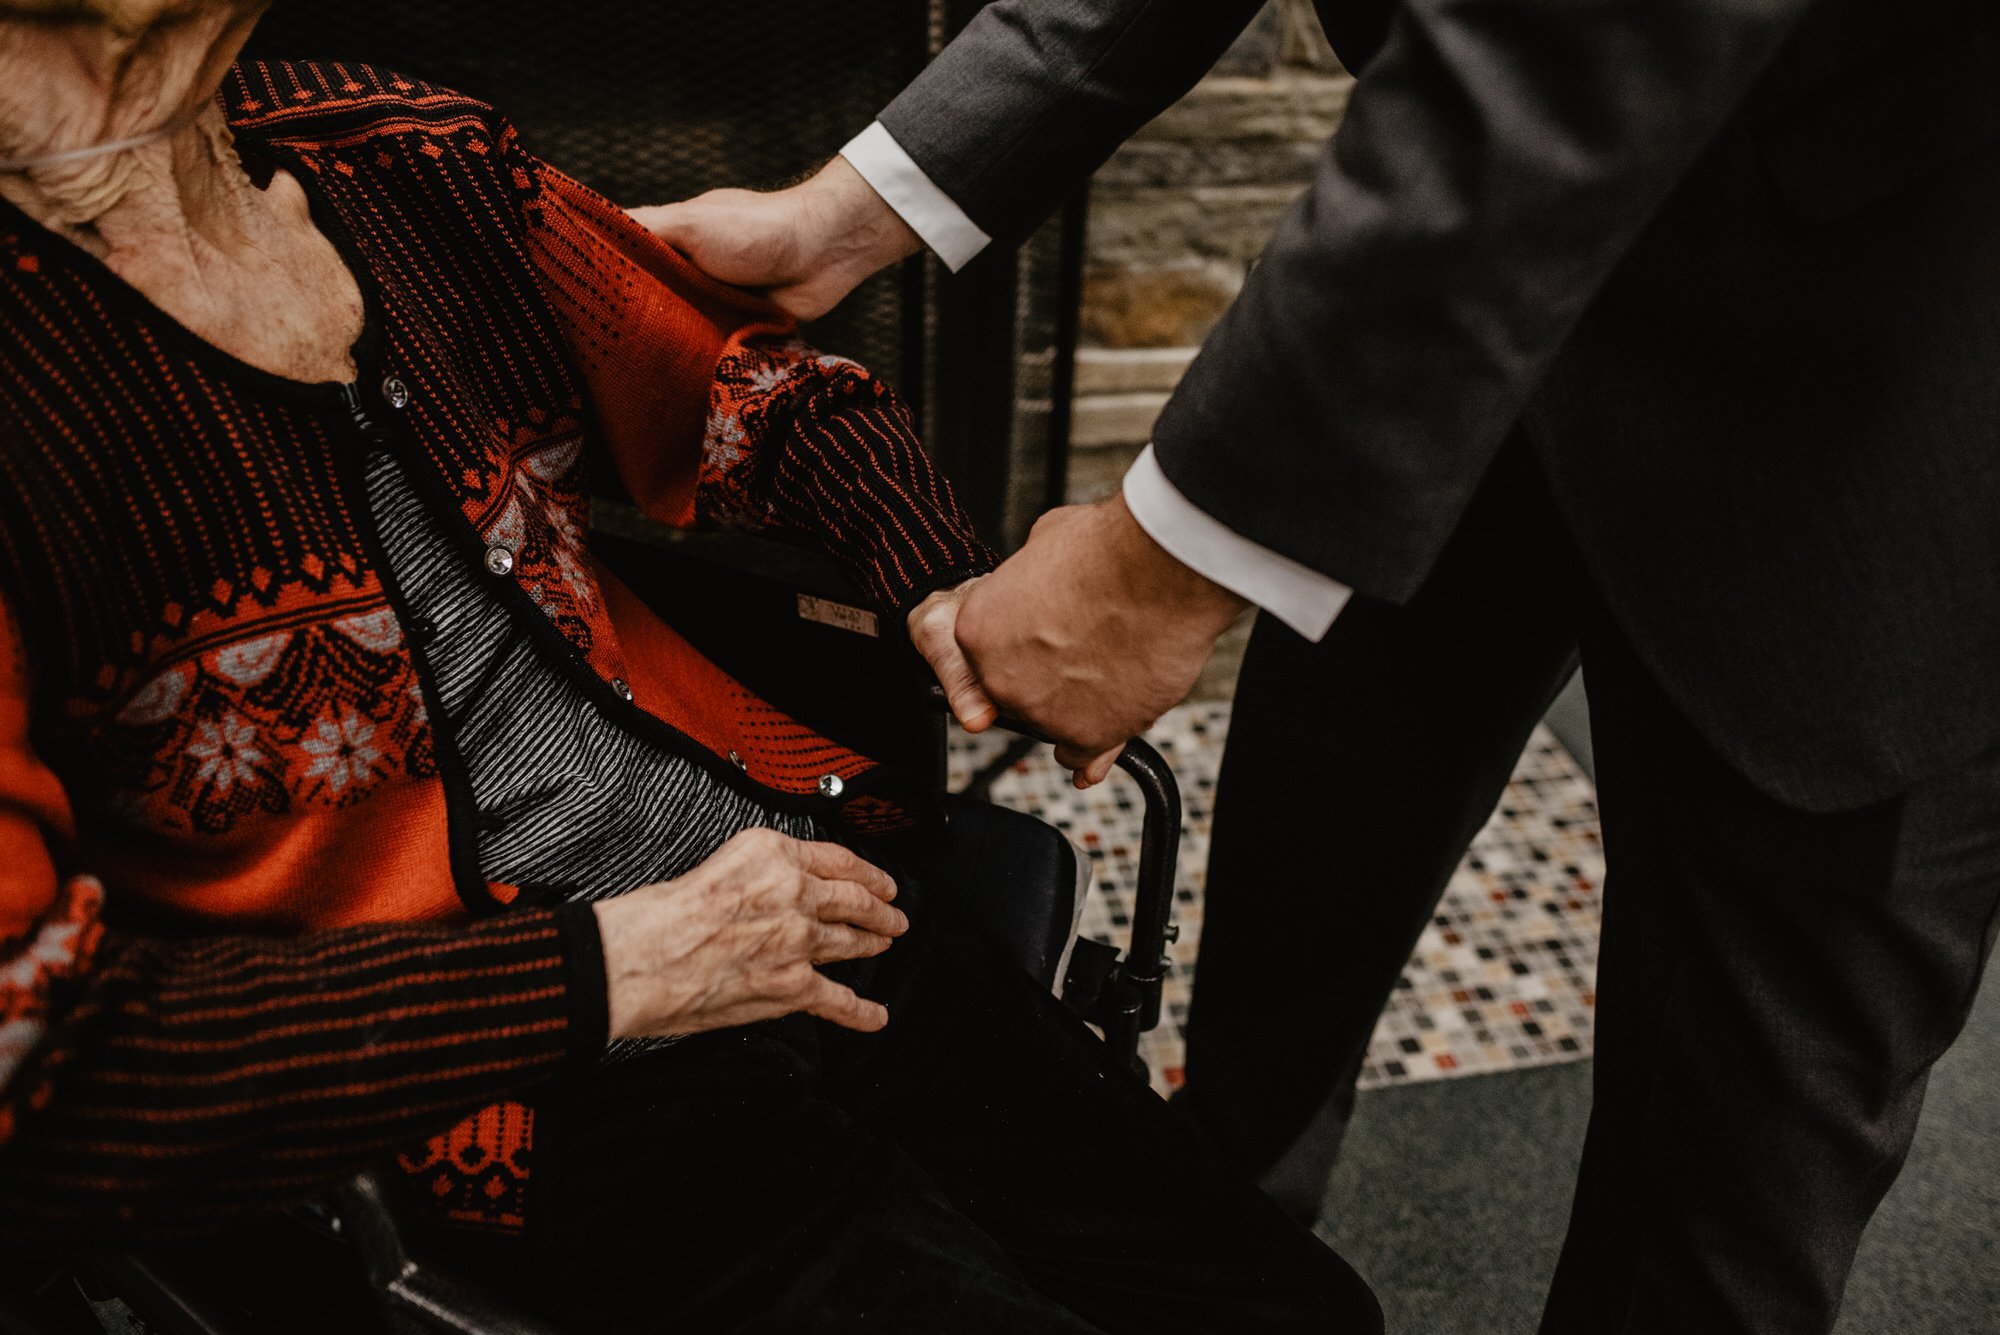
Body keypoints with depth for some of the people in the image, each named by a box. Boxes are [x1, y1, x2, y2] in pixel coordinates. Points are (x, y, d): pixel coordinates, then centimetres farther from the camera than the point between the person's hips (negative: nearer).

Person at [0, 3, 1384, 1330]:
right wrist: (597, 972, -18)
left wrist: (952, 593, -1)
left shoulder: (411, 156, 5)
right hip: (566, 1115, -5)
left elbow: (770, 392, 17)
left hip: (840, 904, 6)